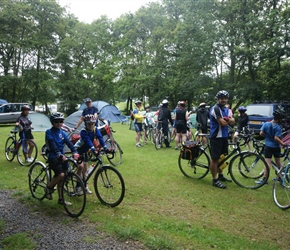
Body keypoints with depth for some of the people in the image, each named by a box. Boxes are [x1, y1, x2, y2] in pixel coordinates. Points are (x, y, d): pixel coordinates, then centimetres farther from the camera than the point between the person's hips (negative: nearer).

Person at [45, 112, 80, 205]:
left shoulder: (63, 133, 11)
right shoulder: (49, 132, -5)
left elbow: (69, 142, -4)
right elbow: (53, 145, -19)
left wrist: (75, 152, -22)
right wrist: (60, 155, -34)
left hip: (62, 157, 5)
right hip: (53, 157, -5)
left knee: (60, 179, 8)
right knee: (61, 175, -21)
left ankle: (61, 199, 17)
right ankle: (48, 188, 4)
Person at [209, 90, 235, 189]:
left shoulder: (226, 109, 14)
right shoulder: (215, 109, -15)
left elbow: (233, 121, 4)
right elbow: (222, 123, -22)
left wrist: (226, 120, -16)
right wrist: (228, 120, -2)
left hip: (224, 136, 9)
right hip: (216, 137, -9)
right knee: (215, 158, -2)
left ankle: (220, 175, 33)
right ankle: (215, 180, 4)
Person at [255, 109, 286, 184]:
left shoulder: (266, 124, -4)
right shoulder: (278, 127, -13)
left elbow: (261, 133, -4)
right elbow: (276, 138, -19)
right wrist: (283, 144, -10)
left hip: (268, 146, 1)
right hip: (276, 147, 0)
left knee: (268, 162, -3)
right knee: (278, 161, 18)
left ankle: (264, 178, -10)